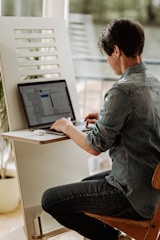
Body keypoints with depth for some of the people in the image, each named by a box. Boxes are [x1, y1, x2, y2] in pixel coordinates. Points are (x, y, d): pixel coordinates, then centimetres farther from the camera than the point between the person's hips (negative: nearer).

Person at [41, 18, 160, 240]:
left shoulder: (122, 91, -24)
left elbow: (94, 147, -17)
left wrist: (67, 127, 0)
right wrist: (105, 118, 19)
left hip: (134, 197, -9)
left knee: (50, 199, 0)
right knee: (85, 184, 30)